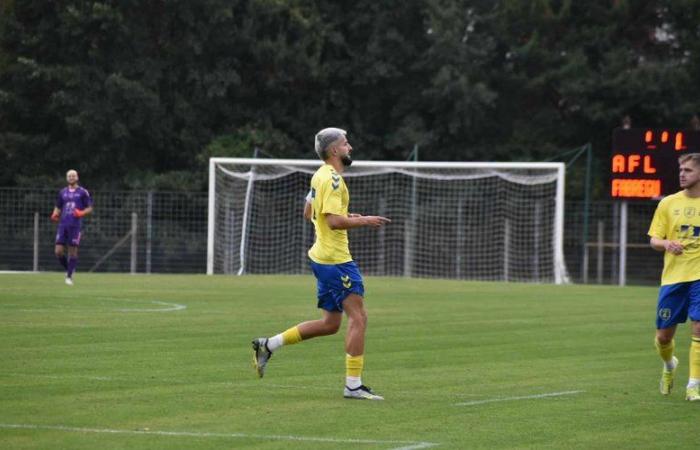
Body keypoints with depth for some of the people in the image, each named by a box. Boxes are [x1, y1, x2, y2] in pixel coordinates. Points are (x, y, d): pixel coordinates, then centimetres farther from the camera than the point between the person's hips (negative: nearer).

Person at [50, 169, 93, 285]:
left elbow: (89, 208, 5)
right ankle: (68, 269, 19)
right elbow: (58, 207, 22)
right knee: (58, 251, -4)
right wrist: (55, 215, 1)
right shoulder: (62, 192, 15)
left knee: (73, 252, -4)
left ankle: (69, 277, 4)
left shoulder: (83, 192, 4)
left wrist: (82, 213, -14)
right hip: (63, 224, 3)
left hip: (75, 225, -3)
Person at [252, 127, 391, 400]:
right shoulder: (332, 179, -16)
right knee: (358, 318, -9)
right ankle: (353, 385, -9)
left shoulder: (320, 176, 14)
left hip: (323, 257, 10)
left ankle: (268, 346, 18)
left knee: (330, 324, 15)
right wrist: (364, 221, -13)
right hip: (335, 259, -10)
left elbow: (308, 213, 24)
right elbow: (334, 221, -24)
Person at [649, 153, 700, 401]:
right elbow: (653, 239, 6)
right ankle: (669, 365, 38)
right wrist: (666, 244, -15)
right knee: (664, 336, 5)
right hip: (672, 276, 2)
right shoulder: (668, 203, 6)